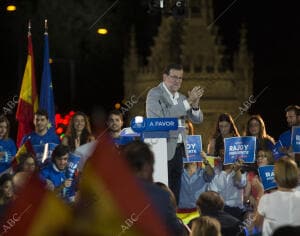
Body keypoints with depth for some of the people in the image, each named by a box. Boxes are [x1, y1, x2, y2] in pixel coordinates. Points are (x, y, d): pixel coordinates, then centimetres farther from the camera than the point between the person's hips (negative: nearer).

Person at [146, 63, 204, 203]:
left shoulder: (180, 98, 17)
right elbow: (165, 115, -19)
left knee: (175, 195, 7)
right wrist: (188, 101, -19)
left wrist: (195, 104, -6)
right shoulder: (155, 94, -4)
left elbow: (197, 119, 15)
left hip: (178, 150, 7)